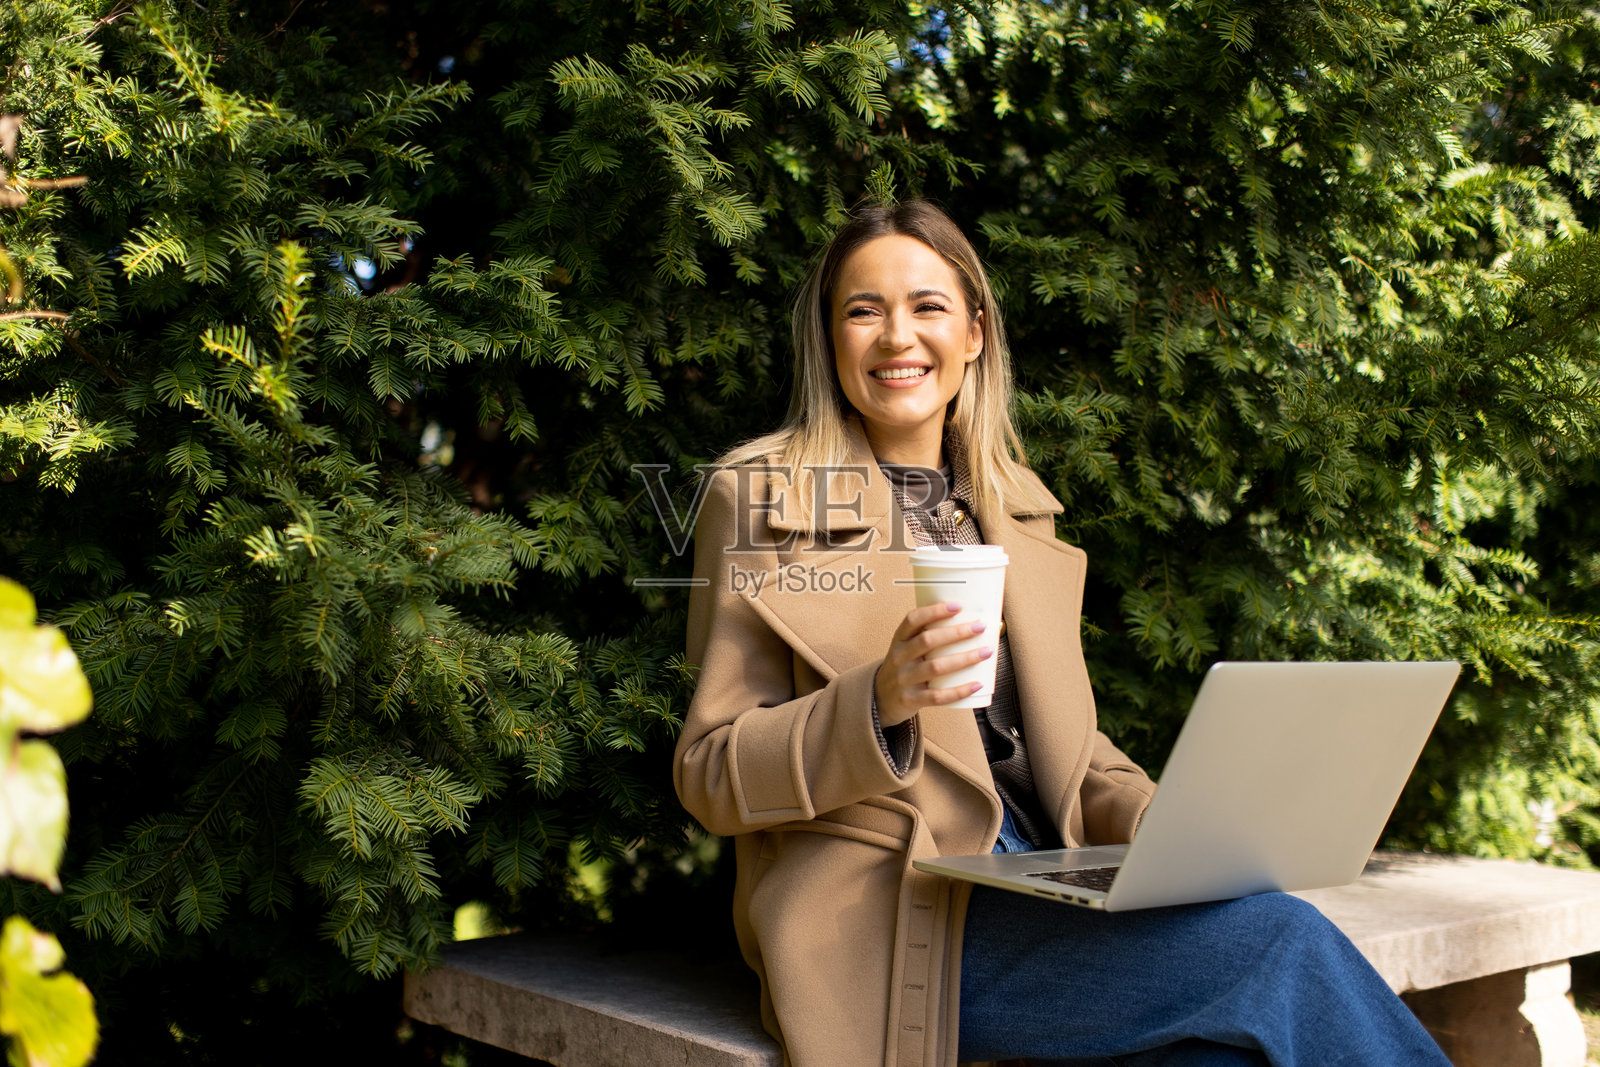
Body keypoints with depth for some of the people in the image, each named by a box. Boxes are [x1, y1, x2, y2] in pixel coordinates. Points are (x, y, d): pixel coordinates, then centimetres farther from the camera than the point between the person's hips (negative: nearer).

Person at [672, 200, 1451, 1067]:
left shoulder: (1015, 507, 17)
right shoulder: (760, 498, 0)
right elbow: (710, 774, -3)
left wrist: (1156, 821, 0)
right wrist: (879, 701, -21)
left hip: (1038, 897, 5)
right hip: (884, 921, -5)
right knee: (1282, 946, -21)